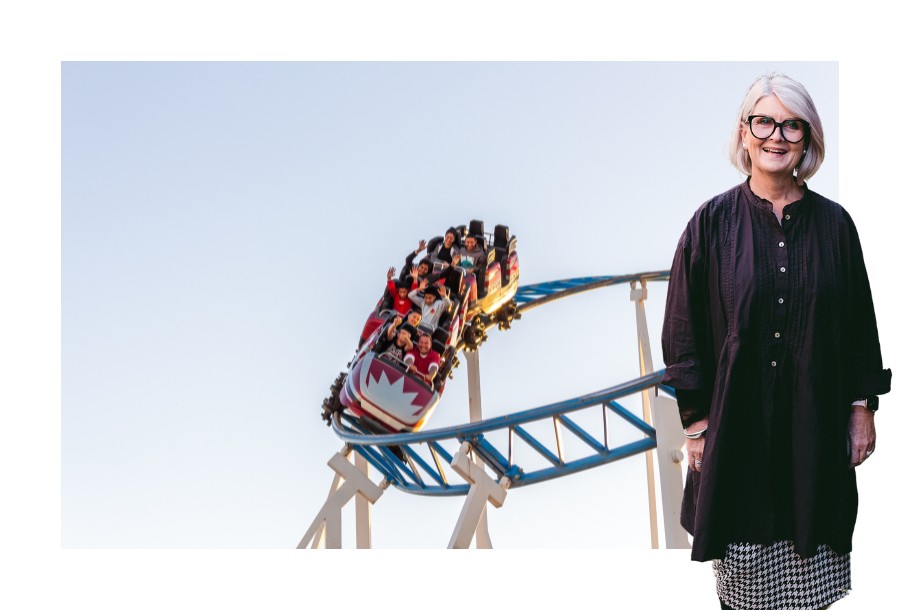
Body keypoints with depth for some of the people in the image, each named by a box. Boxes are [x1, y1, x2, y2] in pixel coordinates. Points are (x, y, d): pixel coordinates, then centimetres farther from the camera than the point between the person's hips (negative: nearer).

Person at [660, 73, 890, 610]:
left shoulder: (834, 224, 4)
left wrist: (863, 408, 5)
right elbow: (684, 329, -1)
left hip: (816, 423, 2)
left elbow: (860, 320, 9)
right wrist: (696, 421, -4)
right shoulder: (713, 223, -2)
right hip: (738, 422, -1)